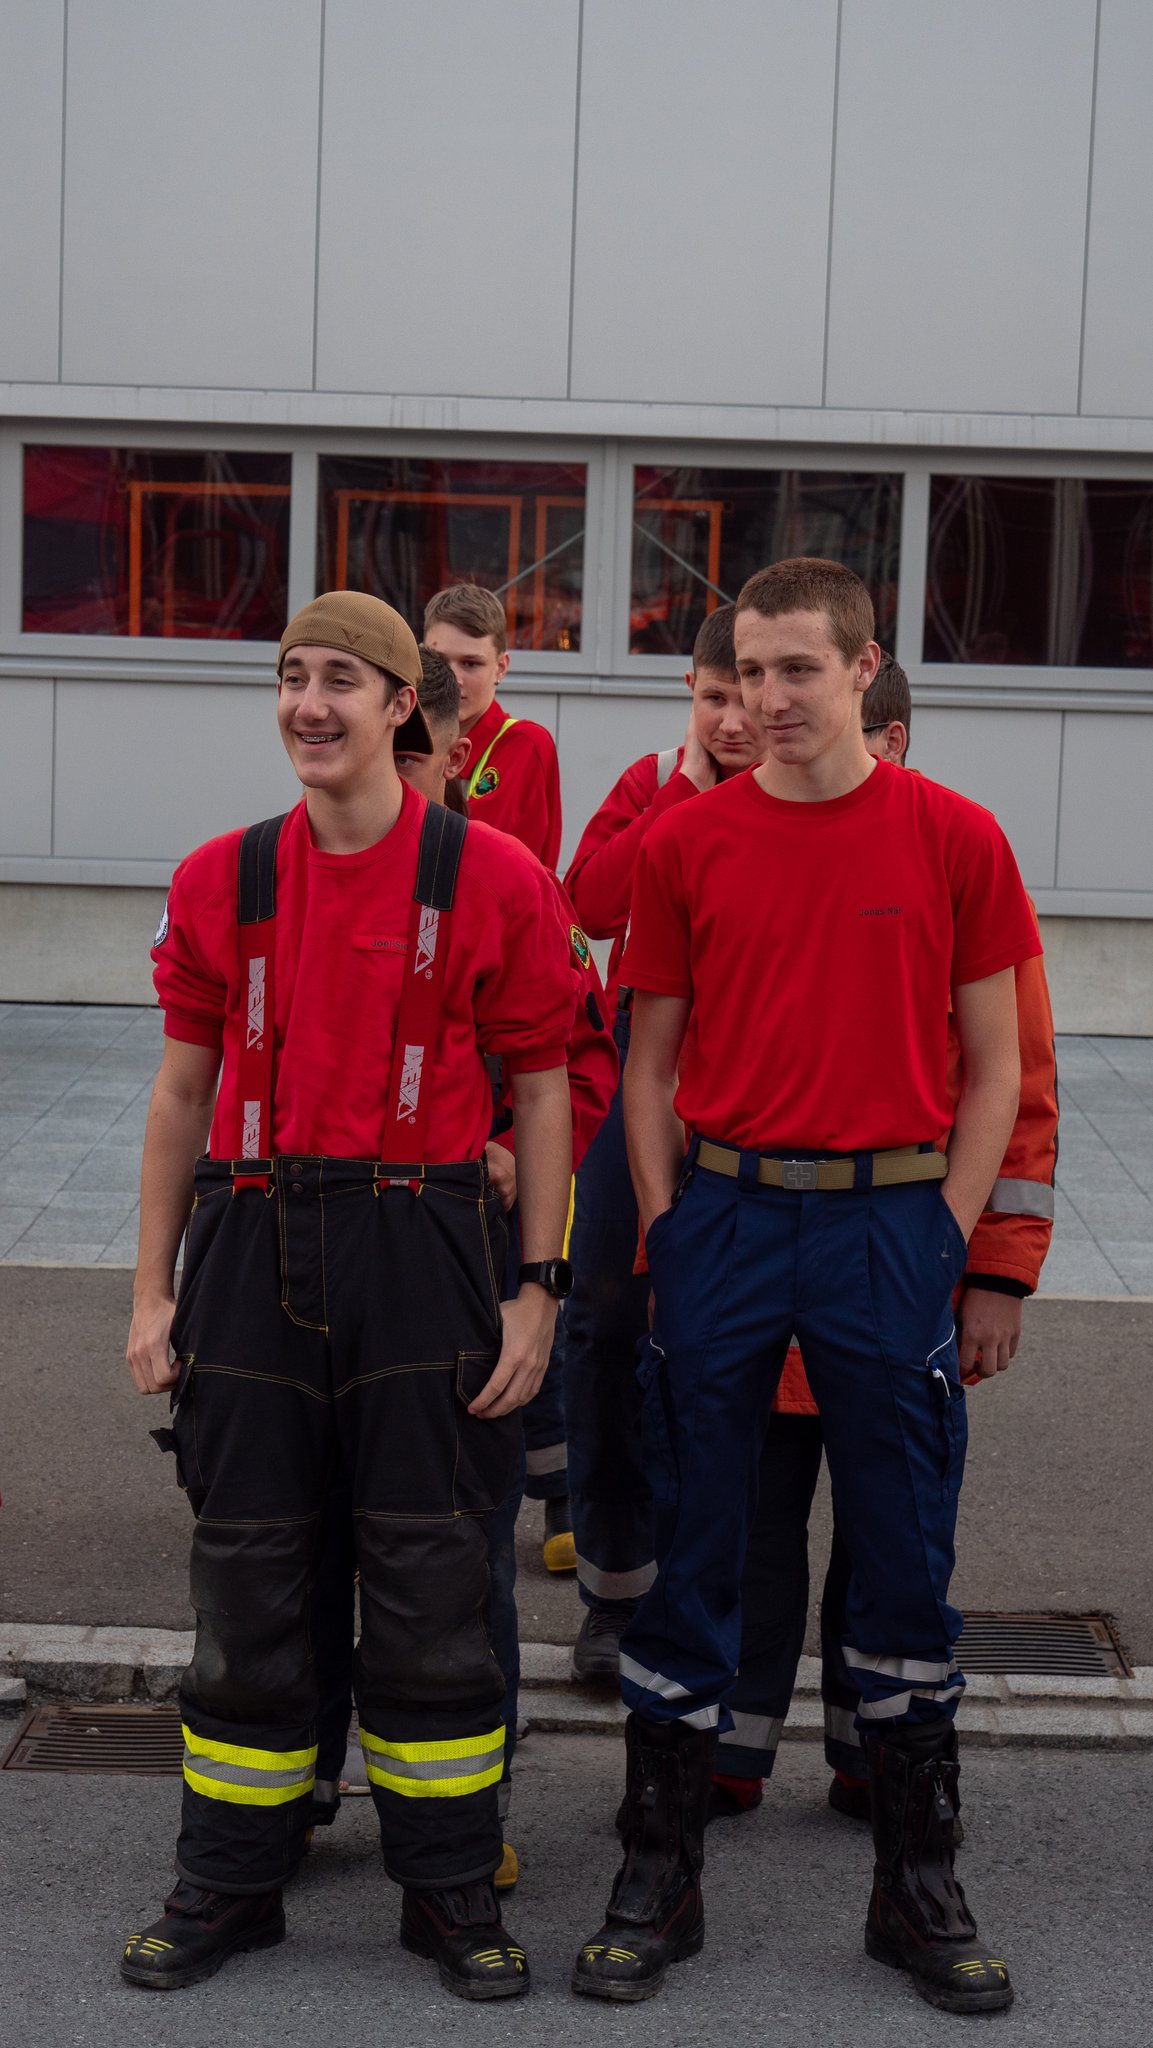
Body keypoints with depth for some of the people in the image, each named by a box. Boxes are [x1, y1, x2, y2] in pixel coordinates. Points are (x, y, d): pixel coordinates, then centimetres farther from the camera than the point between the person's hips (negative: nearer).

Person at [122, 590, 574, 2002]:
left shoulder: (494, 880, -2)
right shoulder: (220, 880, 6)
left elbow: (539, 1091, 2)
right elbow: (183, 1091, 10)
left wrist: (537, 1288, -3)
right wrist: (153, 1290, 8)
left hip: (420, 1245, -2)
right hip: (250, 1239, 2)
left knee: (429, 1578, 4)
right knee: (246, 1570, 8)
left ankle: (450, 1889, 20)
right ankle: (229, 1882, 24)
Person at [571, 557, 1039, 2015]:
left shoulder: (954, 839, 0)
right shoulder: (686, 845, 3)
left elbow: (993, 1066, 4)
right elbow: (650, 1062, 8)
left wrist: (943, 1238, -3)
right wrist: (668, 1226, -1)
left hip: (891, 1220, -1)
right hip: (723, 1212, 1)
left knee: (904, 1553, 7)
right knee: (692, 1549, 6)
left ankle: (919, 1890, 21)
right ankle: (659, 1879, 19)